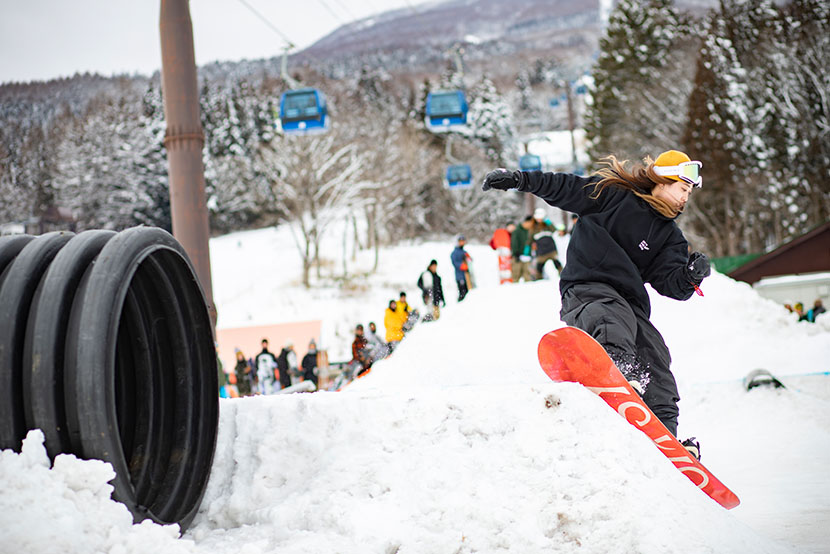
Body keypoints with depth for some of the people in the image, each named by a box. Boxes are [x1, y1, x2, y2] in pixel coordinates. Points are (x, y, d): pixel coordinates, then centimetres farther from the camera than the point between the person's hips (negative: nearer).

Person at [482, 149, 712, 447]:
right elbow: (564, 189, 6)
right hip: (587, 286, -6)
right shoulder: (613, 194, 4)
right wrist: (519, 179, -4)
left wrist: (691, 276, -15)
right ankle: (619, 368, -68)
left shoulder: (670, 237, 18)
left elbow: (669, 283, 7)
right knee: (613, 321, -38)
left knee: (655, 358, -9)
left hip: (629, 298, 6)